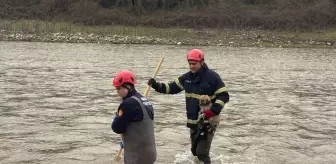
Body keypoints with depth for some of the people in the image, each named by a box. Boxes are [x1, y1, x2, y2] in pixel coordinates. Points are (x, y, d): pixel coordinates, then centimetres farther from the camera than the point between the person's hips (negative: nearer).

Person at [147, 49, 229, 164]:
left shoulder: (212, 76, -15)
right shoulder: (187, 77, 4)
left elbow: (223, 96, -14)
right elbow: (172, 87, 8)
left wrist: (213, 111, -25)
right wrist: (156, 85, -8)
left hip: (207, 121, -7)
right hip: (193, 121, 7)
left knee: (202, 153, -10)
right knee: (195, 151, 19)